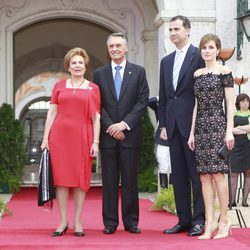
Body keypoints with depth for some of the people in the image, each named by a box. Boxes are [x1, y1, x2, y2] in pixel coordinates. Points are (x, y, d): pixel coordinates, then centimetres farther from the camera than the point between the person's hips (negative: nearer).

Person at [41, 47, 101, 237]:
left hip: (82, 136, -1)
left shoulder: (93, 88, 8)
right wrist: (45, 138, 3)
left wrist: (96, 142, -3)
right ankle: (63, 221, 8)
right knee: (61, 177, 2)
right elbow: (52, 112, 9)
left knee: (81, 178, 1)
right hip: (59, 135, 1)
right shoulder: (60, 86, 11)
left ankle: (78, 222, 8)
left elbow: (96, 117, 4)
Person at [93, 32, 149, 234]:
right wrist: (110, 127, -8)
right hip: (108, 134, 1)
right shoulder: (99, 74, 9)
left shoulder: (138, 72, 6)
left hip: (130, 133, -1)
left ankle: (131, 221, 9)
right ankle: (110, 222, 8)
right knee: (109, 180, 3)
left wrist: (124, 124, -10)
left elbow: (143, 101, -2)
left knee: (130, 179, 3)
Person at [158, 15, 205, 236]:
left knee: (196, 173, -2)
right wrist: (163, 125, 9)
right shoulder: (166, 61, 17)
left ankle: (199, 220, 3)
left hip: (193, 124, -6)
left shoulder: (199, 56, -3)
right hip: (173, 125, 6)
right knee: (179, 175, 8)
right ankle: (184, 220, 14)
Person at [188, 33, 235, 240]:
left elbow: (230, 103, -4)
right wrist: (192, 132, 11)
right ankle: (210, 222, 5)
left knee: (217, 174, -8)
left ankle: (224, 220, 1)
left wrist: (229, 131, -11)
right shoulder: (197, 74, 14)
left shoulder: (224, 72, -1)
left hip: (217, 125, -5)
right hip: (201, 127, 5)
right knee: (204, 176, 2)